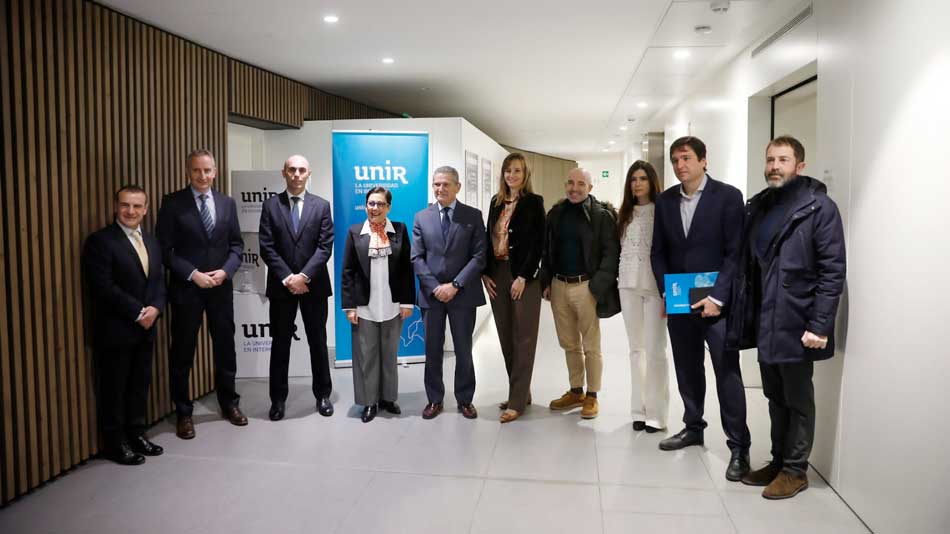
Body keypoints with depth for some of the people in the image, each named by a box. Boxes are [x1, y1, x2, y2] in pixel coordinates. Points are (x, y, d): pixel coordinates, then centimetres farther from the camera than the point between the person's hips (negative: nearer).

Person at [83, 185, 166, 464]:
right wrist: (137, 312, -17)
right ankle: (116, 443, 16)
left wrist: (155, 308, -8)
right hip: (115, 330, -6)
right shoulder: (100, 241, -10)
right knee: (114, 388, 4)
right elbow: (104, 287, -17)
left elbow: (160, 282, 11)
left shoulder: (152, 242, 13)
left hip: (145, 329, 7)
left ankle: (136, 434, 27)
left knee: (140, 384, 13)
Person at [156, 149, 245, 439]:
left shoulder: (227, 203, 6)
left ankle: (229, 404, 29)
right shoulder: (173, 202, -5)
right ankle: (184, 412, 21)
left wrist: (225, 271, -10)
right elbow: (164, 248, -8)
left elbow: (236, 244, 7)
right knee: (182, 352, 7)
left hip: (221, 287, 3)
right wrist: (193, 274, -16)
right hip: (186, 288, -3)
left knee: (225, 347, 12)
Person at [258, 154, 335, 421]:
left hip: (314, 284, 0)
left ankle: (322, 395, 22)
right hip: (281, 285, 0)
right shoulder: (271, 205, 3)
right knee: (280, 344, 8)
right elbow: (267, 247, -4)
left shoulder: (321, 206, 3)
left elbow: (325, 246, -5)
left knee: (318, 342, 9)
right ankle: (278, 398, 20)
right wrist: (287, 278, -14)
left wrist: (304, 276, -15)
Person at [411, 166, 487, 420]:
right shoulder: (421, 217, 6)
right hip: (431, 294, 2)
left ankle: (465, 399, 23)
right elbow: (417, 258, 2)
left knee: (463, 350, 8)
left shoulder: (473, 216, 0)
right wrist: (435, 287, -10)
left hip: (463, 294, -1)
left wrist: (455, 285, -13)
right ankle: (434, 399, 23)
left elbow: (479, 256, -5)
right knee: (432, 350, 9)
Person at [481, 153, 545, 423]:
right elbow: (488, 238, 12)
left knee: (523, 339, -1)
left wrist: (523, 277, -15)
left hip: (523, 276, -6)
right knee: (506, 338, 10)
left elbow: (537, 243, -9)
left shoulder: (533, 202, -3)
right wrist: (485, 273, 3)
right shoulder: (496, 201, 13)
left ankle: (518, 401, 3)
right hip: (497, 275, 6)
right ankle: (520, 392, 22)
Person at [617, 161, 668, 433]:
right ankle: (639, 410, 17)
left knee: (655, 351, -4)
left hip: (654, 287, -5)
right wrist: (618, 283, 10)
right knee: (636, 350, 9)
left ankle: (656, 414, 5)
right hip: (629, 286, 5)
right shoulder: (626, 215, 12)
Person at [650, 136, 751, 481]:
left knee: (727, 374, -2)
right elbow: (658, 252, 11)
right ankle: (693, 427, 32)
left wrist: (717, 297, -16)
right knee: (687, 371, 15)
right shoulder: (665, 200, 7)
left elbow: (736, 252, -9)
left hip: (715, 303, -4)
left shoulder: (728, 196, -6)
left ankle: (739, 446, 8)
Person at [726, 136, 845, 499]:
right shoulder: (757, 206, 11)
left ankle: (795, 470, 22)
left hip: (795, 324, -6)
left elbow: (833, 272, -13)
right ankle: (778, 462, 31)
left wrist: (820, 326, -18)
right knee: (775, 397, 17)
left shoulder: (819, 207, -9)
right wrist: (741, 315, 5)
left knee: (798, 399, 8)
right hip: (763, 322, 6)